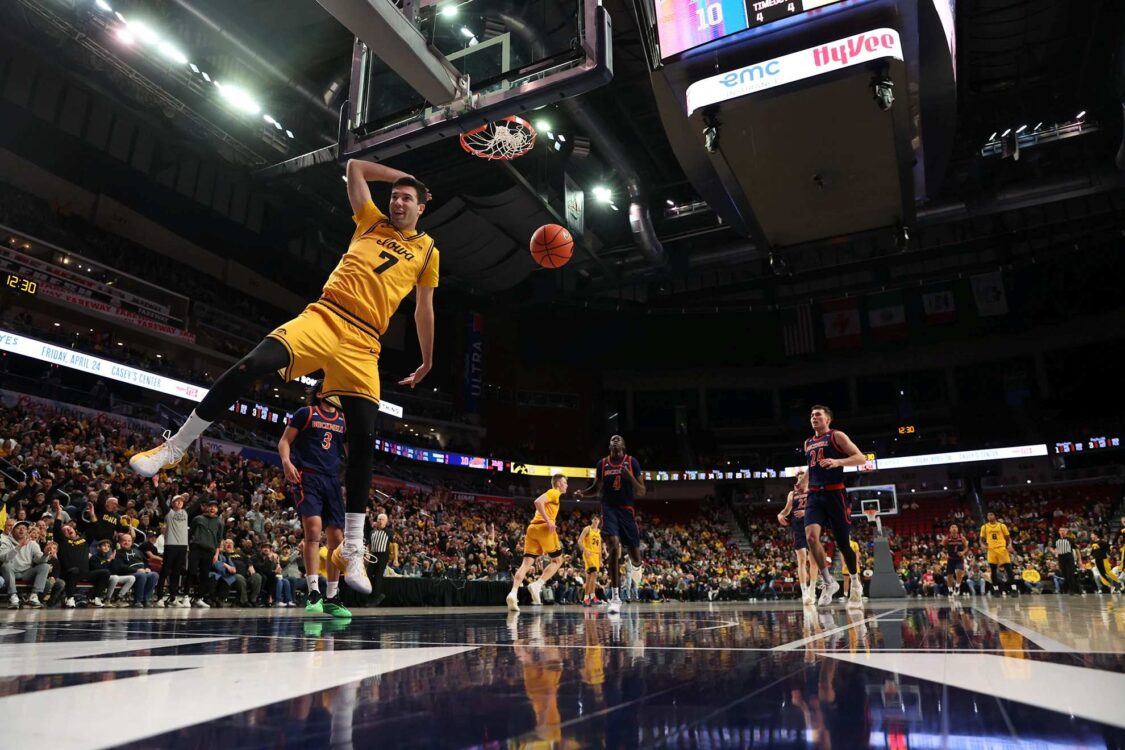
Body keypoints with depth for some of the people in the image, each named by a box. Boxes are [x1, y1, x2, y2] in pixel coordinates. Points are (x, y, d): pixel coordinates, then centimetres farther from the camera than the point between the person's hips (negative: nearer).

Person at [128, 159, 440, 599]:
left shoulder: (427, 251, 18)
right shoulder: (372, 222, 20)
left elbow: (424, 308, 22)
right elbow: (354, 167, 26)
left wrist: (426, 363, 23)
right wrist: (401, 177, 30)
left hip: (363, 342, 0)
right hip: (324, 316, 1)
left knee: (363, 442, -8)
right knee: (252, 366, -25)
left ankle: (352, 548, 0)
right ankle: (175, 446, -6)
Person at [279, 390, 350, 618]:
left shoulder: (343, 420, 17)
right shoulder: (305, 412, 5)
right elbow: (284, 441, 2)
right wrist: (286, 461, -16)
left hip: (332, 480, 5)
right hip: (306, 476, -5)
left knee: (337, 538, 1)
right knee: (313, 527, -23)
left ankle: (332, 598, 11)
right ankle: (313, 594, -18)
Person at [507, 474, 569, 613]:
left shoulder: (552, 495, 30)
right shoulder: (554, 492, 3)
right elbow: (538, 502, -15)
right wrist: (548, 521, -20)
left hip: (532, 528, 8)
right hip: (544, 527, -8)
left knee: (527, 562, -3)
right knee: (557, 560, 6)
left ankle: (513, 593, -21)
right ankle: (537, 585, -11)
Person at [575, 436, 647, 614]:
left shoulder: (632, 462, -2)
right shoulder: (602, 463, 6)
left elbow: (642, 492, -4)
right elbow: (596, 488, 19)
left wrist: (630, 477, -22)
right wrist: (582, 493, -2)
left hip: (626, 510, 0)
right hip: (609, 509, 0)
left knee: (634, 553, 4)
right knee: (614, 547, -21)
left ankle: (636, 566, 47)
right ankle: (615, 597, -16)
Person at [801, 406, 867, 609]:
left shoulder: (837, 436, 0)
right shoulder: (808, 443, 18)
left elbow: (861, 458, -7)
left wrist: (838, 461, -23)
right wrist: (805, 492, 19)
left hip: (834, 493, -4)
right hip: (815, 495, 4)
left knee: (843, 542, 3)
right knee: (811, 536, -18)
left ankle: (856, 583, 26)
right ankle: (829, 582, -6)